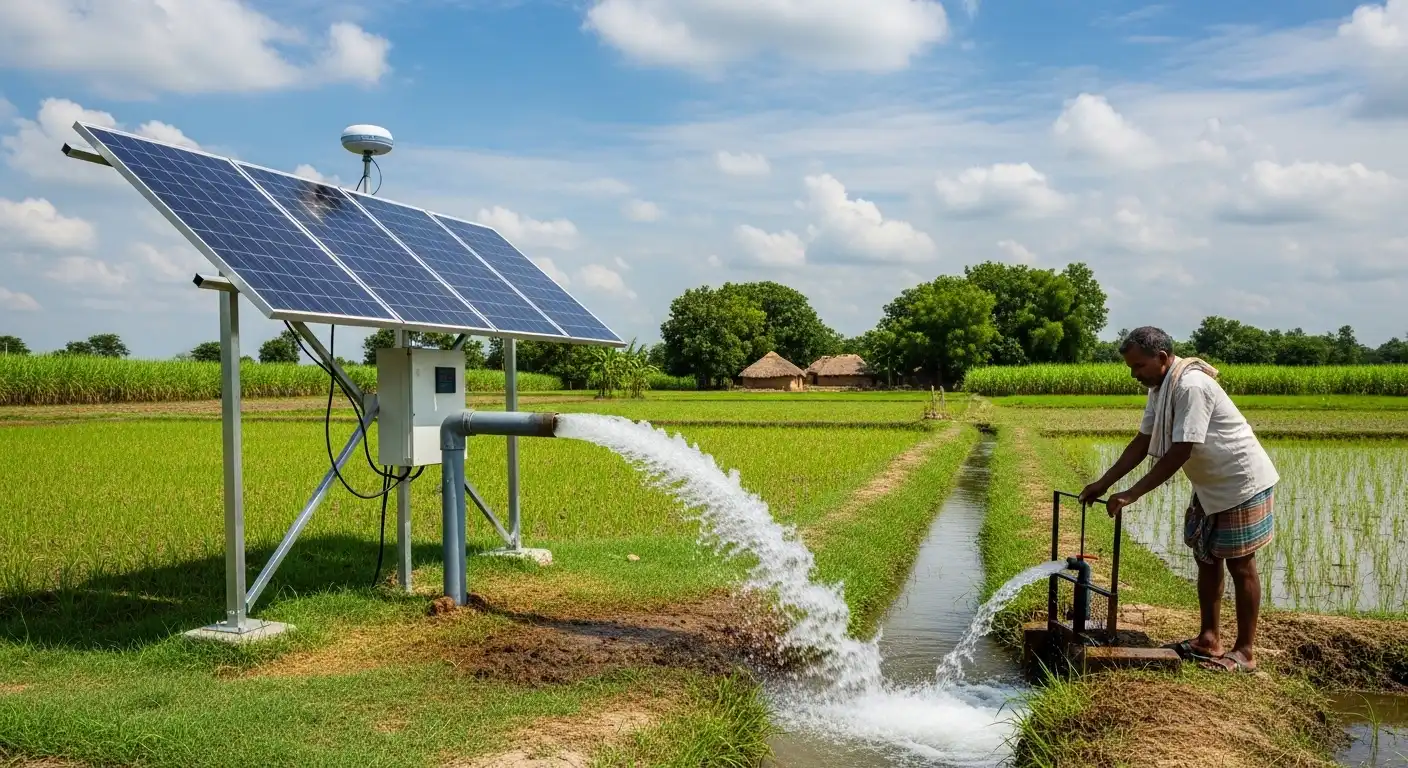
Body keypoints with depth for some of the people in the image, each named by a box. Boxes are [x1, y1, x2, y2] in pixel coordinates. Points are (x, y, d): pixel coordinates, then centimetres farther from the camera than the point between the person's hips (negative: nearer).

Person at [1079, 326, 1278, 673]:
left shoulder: (1191, 387, -28)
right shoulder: (1160, 388, 2)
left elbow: (1179, 453, -30)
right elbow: (1142, 443, 5)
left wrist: (1131, 495, -29)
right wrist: (1103, 483, -2)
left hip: (1242, 484, -10)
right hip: (1211, 485, 10)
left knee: (1240, 565, -1)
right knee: (1206, 558, 14)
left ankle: (1244, 652, 9)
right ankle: (1209, 639, 24)